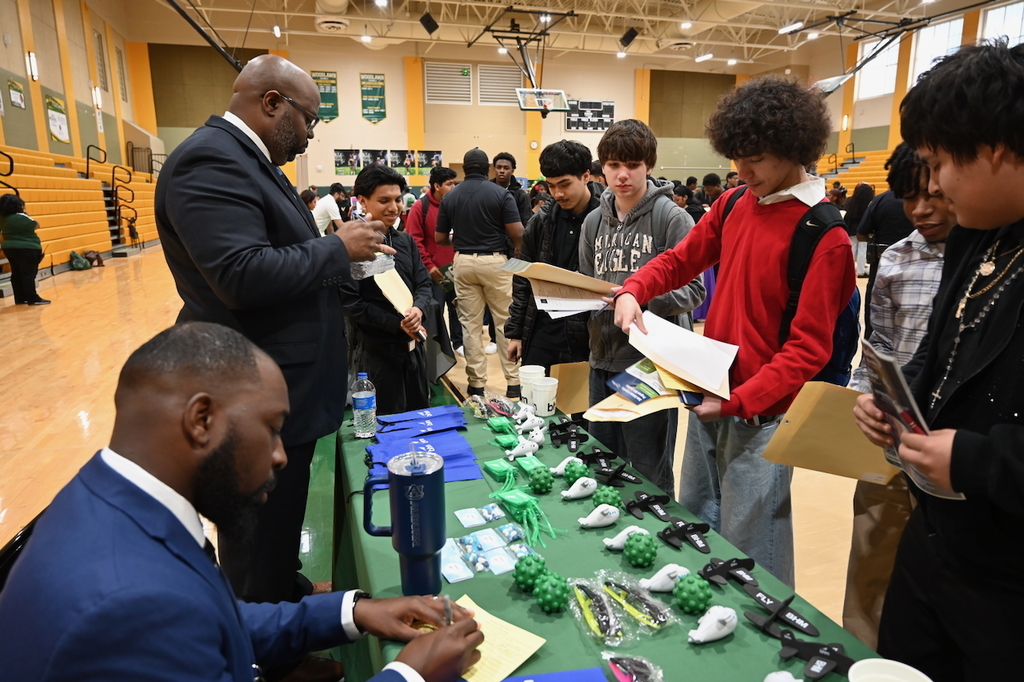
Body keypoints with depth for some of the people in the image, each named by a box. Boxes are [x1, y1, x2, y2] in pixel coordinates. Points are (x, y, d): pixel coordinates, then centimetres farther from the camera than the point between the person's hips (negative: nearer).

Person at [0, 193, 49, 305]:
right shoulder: (21, 217, -18)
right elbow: (36, 225, -8)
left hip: (9, 248, 8)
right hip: (26, 249, -8)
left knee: (16, 274, 11)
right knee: (28, 273, -6)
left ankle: (20, 298, 15)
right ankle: (33, 299, -5)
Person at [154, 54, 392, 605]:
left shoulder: (245, 157, 14)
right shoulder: (211, 160, -19)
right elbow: (243, 276, -30)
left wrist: (338, 250, 5)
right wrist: (337, 248, -18)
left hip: (279, 388, 10)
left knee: (278, 524, 25)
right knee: (262, 537, 7)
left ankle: (288, 597, 44)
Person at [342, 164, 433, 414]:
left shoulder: (405, 241, 7)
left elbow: (424, 284, 6)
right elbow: (350, 304, -16)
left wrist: (418, 309, -16)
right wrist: (397, 324, -20)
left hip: (413, 345, 6)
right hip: (376, 350, -6)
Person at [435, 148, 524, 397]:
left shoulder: (450, 196, 4)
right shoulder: (500, 193, -6)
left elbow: (440, 238, 8)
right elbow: (517, 233, -12)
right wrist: (518, 250, 8)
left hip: (463, 262, 3)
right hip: (494, 261, -2)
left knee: (470, 324, 7)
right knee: (505, 321, 6)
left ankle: (476, 383, 11)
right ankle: (513, 381, 9)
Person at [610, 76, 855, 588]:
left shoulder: (823, 237, -15)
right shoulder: (735, 204, 5)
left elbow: (809, 349, -16)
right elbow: (681, 259, 14)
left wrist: (739, 400, -24)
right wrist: (634, 291, -5)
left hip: (761, 410, -7)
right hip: (708, 393, 7)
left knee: (750, 547, 5)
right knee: (692, 524, 21)